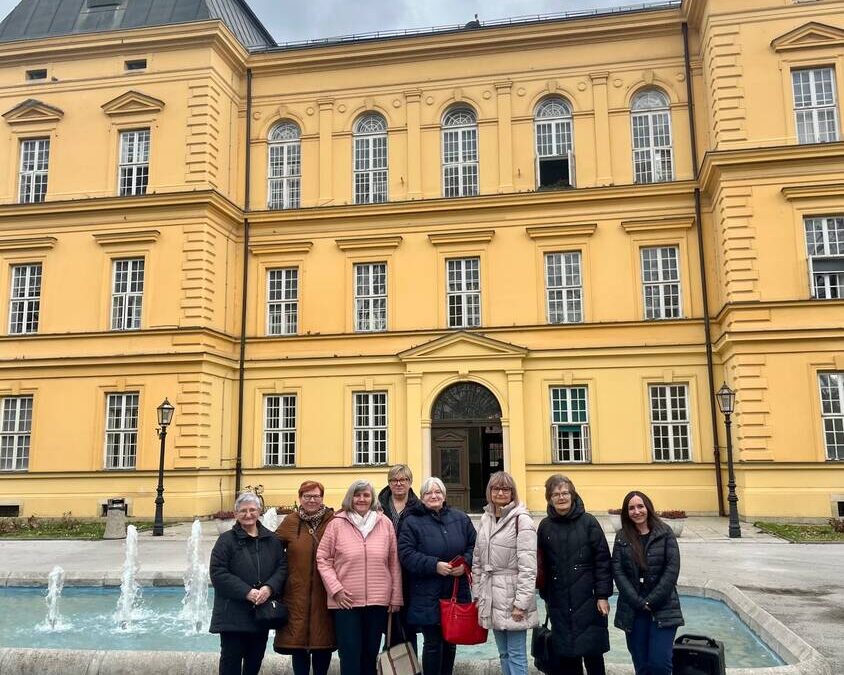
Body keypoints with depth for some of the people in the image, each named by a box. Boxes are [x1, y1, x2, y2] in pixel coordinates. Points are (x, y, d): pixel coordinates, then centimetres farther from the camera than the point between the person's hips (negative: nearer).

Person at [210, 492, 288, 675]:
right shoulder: (226, 540, -4)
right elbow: (218, 573, -12)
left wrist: (269, 587, -15)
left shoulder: (271, 540, 7)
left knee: (255, 659, 14)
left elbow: (282, 567, 4)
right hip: (233, 614, -4)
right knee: (231, 659, 2)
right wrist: (246, 592, -20)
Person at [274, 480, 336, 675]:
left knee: (323, 640, 8)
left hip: (324, 594, -1)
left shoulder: (333, 521, -2)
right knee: (297, 639, 6)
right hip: (297, 594, 1)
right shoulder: (291, 522, 3)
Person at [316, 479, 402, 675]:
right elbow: (323, 559, 0)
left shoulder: (385, 523, 3)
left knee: (371, 653, 15)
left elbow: (394, 563, 6)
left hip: (379, 601, 2)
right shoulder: (337, 523, -3)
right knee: (350, 655, 3)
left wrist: (396, 597, 5)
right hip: (346, 601, -2)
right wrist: (335, 589, -9)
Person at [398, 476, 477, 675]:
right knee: (432, 643, 3)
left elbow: (474, 546, 8)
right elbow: (406, 554, -12)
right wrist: (434, 565, -21)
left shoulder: (460, 518, 7)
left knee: (450, 641, 15)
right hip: (427, 596, -4)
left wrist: (465, 563, -12)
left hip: (457, 592, 4)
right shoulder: (412, 522, -4)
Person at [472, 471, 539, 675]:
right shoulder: (485, 519, 9)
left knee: (516, 655, 0)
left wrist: (521, 602, -16)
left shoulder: (521, 520, -11)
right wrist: (478, 594, 11)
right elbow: (478, 561, 14)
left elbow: (527, 566, -15)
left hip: (512, 596, -6)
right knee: (503, 653, 15)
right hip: (492, 598, 6)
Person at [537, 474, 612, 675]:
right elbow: (542, 564, 8)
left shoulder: (588, 522, -4)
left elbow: (603, 560, -5)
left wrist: (603, 595, -8)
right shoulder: (545, 526, 4)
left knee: (592, 654, 3)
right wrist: (546, 596, 9)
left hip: (587, 599, -2)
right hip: (559, 602, 3)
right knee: (565, 655, 7)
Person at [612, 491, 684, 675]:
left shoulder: (665, 533, 0)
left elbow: (672, 569, -6)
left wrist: (652, 601, -11)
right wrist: (638, 602, -10)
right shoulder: (622, 537, 6)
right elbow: (618, 572, -1)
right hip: (633, 610, 2)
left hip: (663, 609, -2)